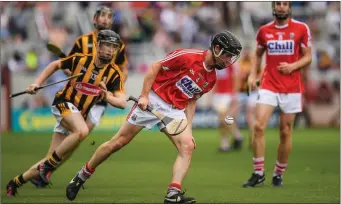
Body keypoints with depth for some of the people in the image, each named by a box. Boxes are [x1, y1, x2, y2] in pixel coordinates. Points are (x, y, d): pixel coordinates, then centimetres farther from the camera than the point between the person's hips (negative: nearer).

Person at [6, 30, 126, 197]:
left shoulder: (114, 73, -5)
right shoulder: (80, 60, -9)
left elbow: (122, 103, -13)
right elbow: (55, 65, 9)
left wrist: (107, 96, -32)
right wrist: (37, 83, 1)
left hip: (79, 115, 4)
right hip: (64, 103, -4)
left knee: (51, 161, 1)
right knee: (82, 131, -36)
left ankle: (16, 182, 19)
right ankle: (49, 164, -21)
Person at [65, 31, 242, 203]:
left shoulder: (211, 79, 7)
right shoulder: (189, 56, -15)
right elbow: (155, 67, -12)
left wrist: (188, 128, 10)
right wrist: (144, 96, -17)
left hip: (175, 111, 6)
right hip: (153, 100, -6)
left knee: (187, 146, -16)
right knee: (118, 142, -2)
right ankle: (81, 177, 13)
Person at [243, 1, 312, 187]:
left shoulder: (301, 29, -1)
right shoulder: (264, 30, 6)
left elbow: (308, 57, 3)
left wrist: (293, 66, -15)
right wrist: (253, 74, 7)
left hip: (291, 88, -1)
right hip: (268, 86, 1)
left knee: (285, 132, 4)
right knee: (258, 126, -13)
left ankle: (279, 174, 18)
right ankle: (258, 173, -4)